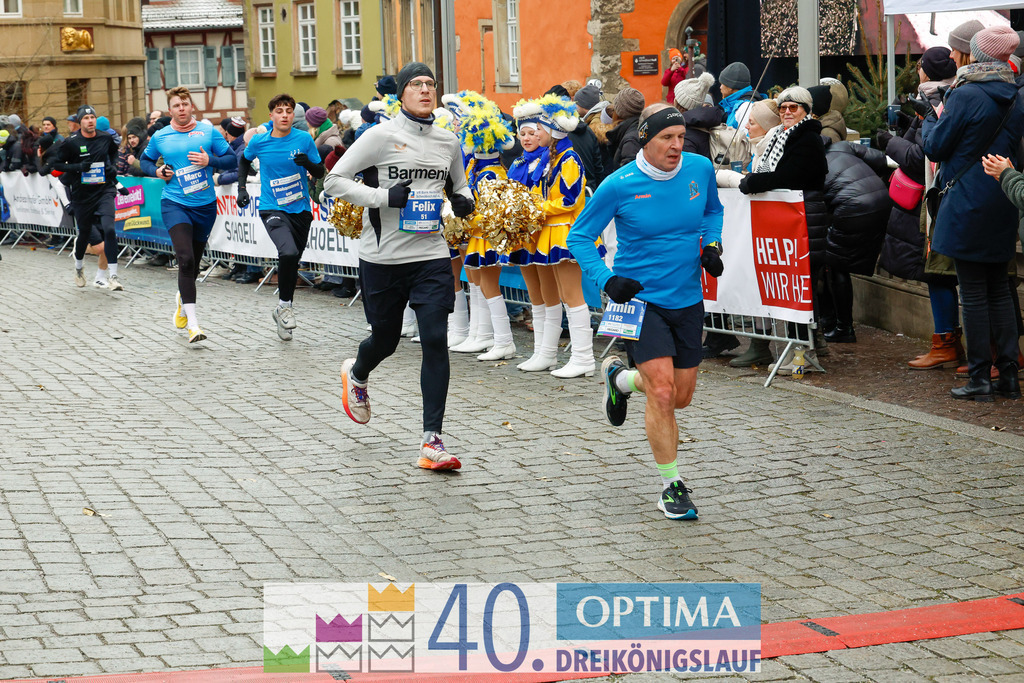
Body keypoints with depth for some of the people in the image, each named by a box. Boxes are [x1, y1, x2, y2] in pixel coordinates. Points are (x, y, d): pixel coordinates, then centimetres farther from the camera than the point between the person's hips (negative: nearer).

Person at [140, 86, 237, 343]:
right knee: (185, 259, -19)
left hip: (206, 205, 2)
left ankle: (181, 298, 48)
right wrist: (157, 171, -1)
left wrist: (210, 161, -16)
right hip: (174, 204, -2)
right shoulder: (160, 137, 3)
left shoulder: (208, 131, 1)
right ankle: (192, 322, -20)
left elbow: (232, 160, 1)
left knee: (194, 263, 15)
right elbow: (145, 160, 19)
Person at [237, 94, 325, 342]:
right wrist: (241, 188, 8)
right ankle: (284, 305, -6)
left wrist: (308, 163, -20)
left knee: (293, 263, 13)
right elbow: (244, 160, 17)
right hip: (272, 209, -3)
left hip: (301, 210, 3)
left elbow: (320, 173, 1)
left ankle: (282, 311, 35)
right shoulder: (259, 142, -4)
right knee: (288, 252, -27)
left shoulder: (304, 139, -4)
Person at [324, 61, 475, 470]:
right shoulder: (381, 136, -6)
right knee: (385, 338, 13)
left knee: (436, 341, -10)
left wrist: (464, 201, 1)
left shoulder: (448, 142, 7)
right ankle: (357, 375, 51)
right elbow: (334, 180, -7)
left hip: (432, 256, 2)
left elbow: (459, 186, 25)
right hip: (383, 258, -2)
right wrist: (384, 196, -18)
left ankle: (432, 441, -8)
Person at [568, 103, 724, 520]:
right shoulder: (619, 185, -14)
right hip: (639, 297, -5)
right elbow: (579, 237, -4)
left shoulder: (700, 169, -3)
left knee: (681, 397, 12)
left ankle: (619, 377, 42)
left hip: (688, 299, 5)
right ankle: (672, 487, 0)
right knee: (662, 392, -15)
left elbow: (713, 210, 19)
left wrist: (712, 244, 0)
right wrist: (607, 280, -18)